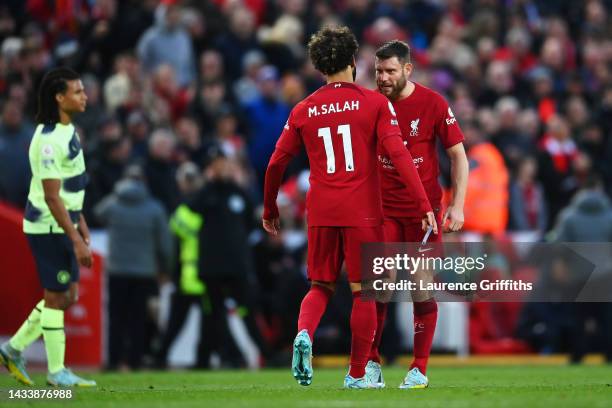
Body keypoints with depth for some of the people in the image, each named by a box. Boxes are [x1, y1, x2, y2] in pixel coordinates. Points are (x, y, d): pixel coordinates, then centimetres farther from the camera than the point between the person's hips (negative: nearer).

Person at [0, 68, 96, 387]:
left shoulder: (68, 130, 8)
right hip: (48, 228, -10)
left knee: (67, 296, 14)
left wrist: (81, 224, 21)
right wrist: (76, 241, -23)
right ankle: (57, 372, 9)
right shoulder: (49, 140, -22)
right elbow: (52, 197, -23)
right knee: (57, 297, -1)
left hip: (63, 225, 10)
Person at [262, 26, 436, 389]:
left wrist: (270, 210, 25)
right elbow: (398, 153, -11)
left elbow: (276, 164, 10)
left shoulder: (303, 111, 7)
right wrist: (425, 205, -12)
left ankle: (304, 333, -16)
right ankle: (357, 375, 9)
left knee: (321, 287, 14)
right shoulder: (374, 103, -2)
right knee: (364, 292, 7)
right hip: (363, 213, -3)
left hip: (321, 213, 3)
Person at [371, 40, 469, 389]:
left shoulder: (433, 104, -7)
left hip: (424, 209, -1)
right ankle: (372, 363, 1)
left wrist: (458, 205, -11)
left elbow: (458, 155, -2)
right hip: (383, 209, 2)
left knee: (422, 288, 0)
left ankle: (420, 369, 8)